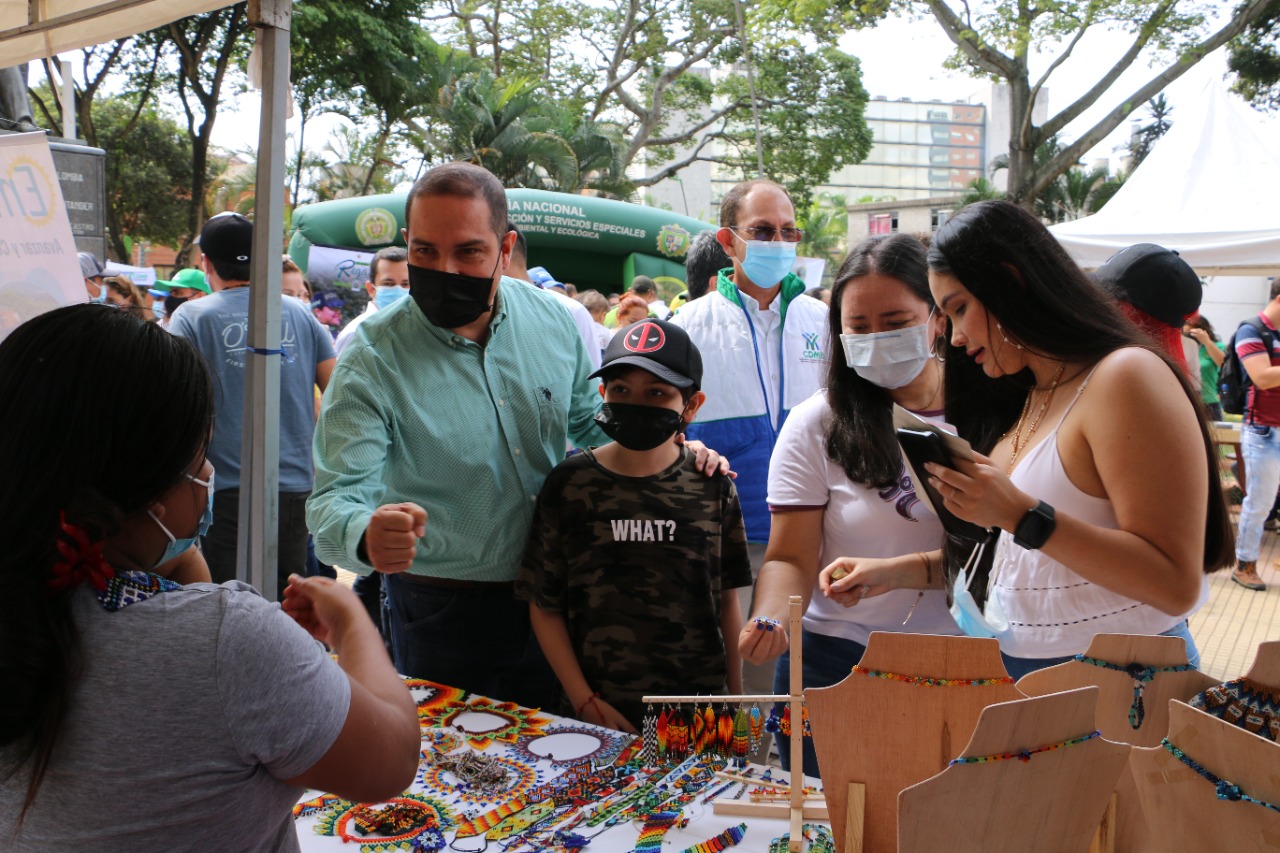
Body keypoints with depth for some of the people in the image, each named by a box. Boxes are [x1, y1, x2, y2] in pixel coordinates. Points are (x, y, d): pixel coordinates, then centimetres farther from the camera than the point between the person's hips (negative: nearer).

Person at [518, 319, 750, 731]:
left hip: (697, 710, 1)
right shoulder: (569, 483, -4)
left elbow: (727, 604, 4)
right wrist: (585, 701, -8)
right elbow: (544, 607, -2)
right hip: (597, 711, 0)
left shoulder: (712, 486, -1)